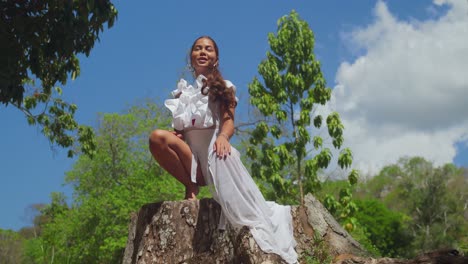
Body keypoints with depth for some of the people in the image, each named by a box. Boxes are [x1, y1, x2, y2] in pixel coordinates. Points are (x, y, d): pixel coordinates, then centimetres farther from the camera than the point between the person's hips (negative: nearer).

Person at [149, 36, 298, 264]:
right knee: (157, 137, -28)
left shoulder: (223, 86, 14)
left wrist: (222, 137, -27)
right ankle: (191, 186, -14)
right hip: (189, 153, 3)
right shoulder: (184, 90, 25)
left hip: (212, 149, -3)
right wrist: (174, 136, -3)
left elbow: (228, 121, -2)